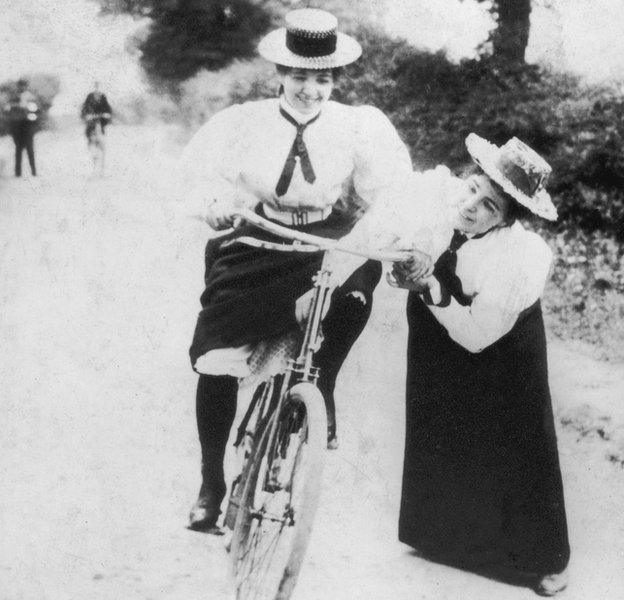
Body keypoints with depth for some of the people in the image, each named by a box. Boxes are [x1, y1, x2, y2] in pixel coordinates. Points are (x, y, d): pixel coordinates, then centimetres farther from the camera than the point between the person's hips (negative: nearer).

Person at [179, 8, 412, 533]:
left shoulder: (355, 127, -6)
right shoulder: (248, 121, -7)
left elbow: (389, 187, -12)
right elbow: (203, 163, -6)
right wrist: (215, 198, -26)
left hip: (328, 241, 0)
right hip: (256, 243, 0)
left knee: (360, 272, -35)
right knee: (215, 360, -10)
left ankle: (322, 387, -10)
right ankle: (211, 483, 8)